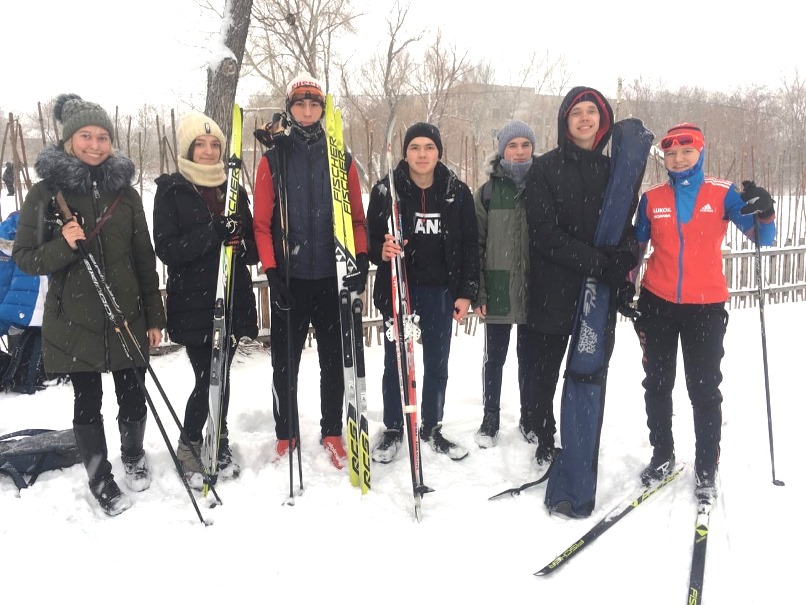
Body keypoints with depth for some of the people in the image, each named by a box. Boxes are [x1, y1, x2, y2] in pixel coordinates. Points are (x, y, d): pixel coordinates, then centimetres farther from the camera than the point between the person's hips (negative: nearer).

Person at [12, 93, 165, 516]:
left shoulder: (124, 191, 5)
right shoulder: (45, 193, -2)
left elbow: (144, 258, 7)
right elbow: (23, 256, 0)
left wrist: (154, 317, 6)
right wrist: (62, 246, -21)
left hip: (126, 316, 2)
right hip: (74, 320, -2)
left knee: (133, 397, 8)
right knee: (87, 402, 6)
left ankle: (133, 454, 38)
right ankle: (100, 478, 28)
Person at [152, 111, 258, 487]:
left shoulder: (234, 190, 10)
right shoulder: (171, 190, -2)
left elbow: (252, 245, 14)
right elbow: (166, 248, -10)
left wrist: (242, 246, -10)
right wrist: (213, 234, -23)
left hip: (233, 300, 4)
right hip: (192, 304, -4)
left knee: (219, 376, 8)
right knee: (209, 378, -5)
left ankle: (218, 444, 26)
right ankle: (189, 446, 18)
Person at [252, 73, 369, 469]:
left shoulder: (341, 159, 7)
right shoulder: (273, 159, 3)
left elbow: (357, 217, 7)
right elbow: (262, 222, -1)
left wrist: (361, 259, -6)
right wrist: (271, 270, -10)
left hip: (332, 277, 1)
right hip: (289, 277, -1)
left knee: (333, 359, 8)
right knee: (285, 360, 7)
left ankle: (332, 433, 23)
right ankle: (285, 433, 23)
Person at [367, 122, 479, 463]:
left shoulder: (457, 193, -1)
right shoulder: (386, 190, -5)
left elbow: (470, 246, 3)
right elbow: (370, 239, 0)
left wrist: (466, 293, -1)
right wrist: (382, 252, -23)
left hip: (440, 291, 2)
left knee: (437, 364, 11)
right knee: (395, 362, 7)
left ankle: (432, 429, 28)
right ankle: (393, 431, 23)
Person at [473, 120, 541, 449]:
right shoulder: (488, 191, 2)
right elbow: (476, 243, 0)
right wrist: (478, 291, -6)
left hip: (534, 289, 1)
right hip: (498, 289, -1)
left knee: (530, 357, 12)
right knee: (494, 357, 9)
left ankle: (531, 418, 27)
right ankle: (490, 419, 23)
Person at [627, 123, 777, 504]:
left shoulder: (722, 194, -2)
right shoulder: (652, 199, 4)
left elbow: (761, 239, -6)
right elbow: (636, 247, 11)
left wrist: (764, 214, -25)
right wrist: (625, 287, 2)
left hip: (706, 306, -2)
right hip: (657, 304, 2)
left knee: (704, 389, 4)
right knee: (657, 384, 12)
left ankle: (706, 468, 18)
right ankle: (662, 456, 28)